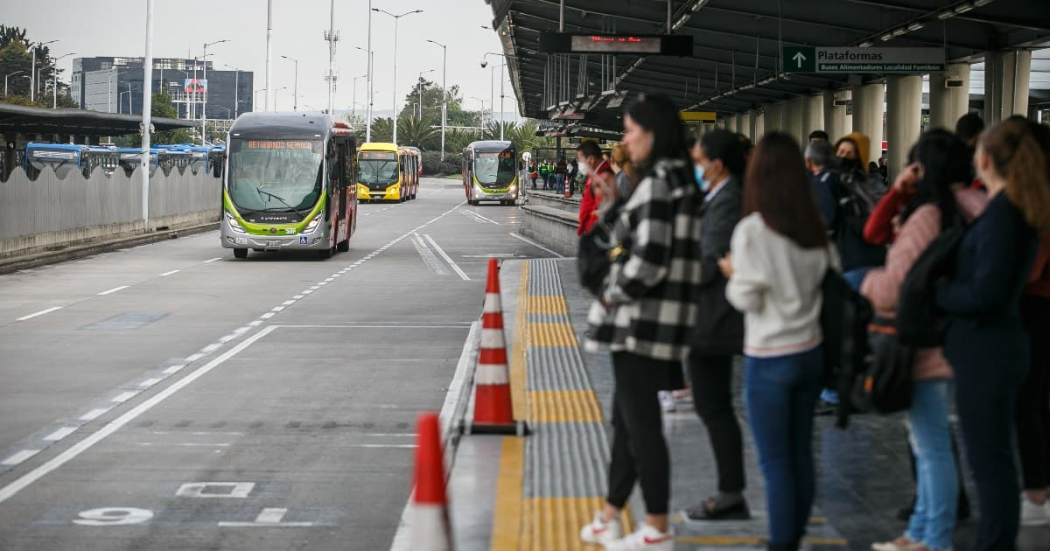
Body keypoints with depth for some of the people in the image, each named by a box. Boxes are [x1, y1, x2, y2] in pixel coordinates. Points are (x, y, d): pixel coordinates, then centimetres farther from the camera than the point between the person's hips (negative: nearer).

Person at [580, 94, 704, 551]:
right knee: (626, 418, 18)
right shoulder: (678, 180, 13)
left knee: (641, 423, -2)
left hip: (643, 322, -10)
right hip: (655, 321, 10)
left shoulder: (658, 183, -17)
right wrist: (615, 203, 11)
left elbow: (649, 257, -24)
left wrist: (614, 295, -10)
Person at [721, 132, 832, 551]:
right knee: (801, 455, 14)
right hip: (811, 351, 6)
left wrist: (731, 274, 4)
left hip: (770, 357, -6)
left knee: (775, 462, 0)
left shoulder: (752, 230, -15)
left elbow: (746, 297, -14)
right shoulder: (813, 228, 2)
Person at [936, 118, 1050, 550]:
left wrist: (939, 292, -11)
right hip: (996, 341, 10)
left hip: (986, 351, -10)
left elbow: (986, 291, -24)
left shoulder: (1002, 213, -20)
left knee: (990, 461, -2)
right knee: (993, 458, 18)